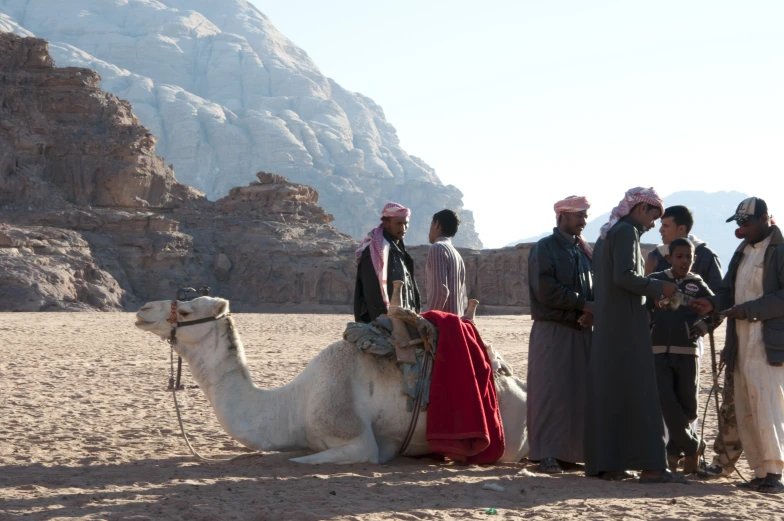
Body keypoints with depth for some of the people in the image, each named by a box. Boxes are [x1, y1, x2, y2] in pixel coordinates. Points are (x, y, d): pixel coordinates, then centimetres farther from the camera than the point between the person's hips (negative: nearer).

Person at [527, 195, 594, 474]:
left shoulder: (584, 251, 17)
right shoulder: (544, 249, -3)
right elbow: (547, 291, -14)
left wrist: (592, 312, -8)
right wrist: (584, 305, -13)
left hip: (582, 332, 6)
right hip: (552, 331, -6)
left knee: (580, 391, 4)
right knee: (550, 391, -6)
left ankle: (574, 450, 9)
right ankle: (547, 454, -4)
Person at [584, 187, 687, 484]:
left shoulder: (607, 234, 19)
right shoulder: (627, 232, -10)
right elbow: (623, 276, -22)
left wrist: (649, 293, 19)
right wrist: (658, 288, -11)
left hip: (606, 327, 9)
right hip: (626, 326, -9)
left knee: (607, 393, 8)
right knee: (638, 392, -10)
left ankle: (607, 463, 9)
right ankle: (650, 466, -12)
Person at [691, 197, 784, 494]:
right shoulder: (743, 253, 20)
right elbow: (729, 290, 24)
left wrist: (749, 310, -17)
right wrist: (713, 304, 3)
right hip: (742, 346, 8)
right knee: (745, 414, 7)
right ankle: (760, 472, 12)